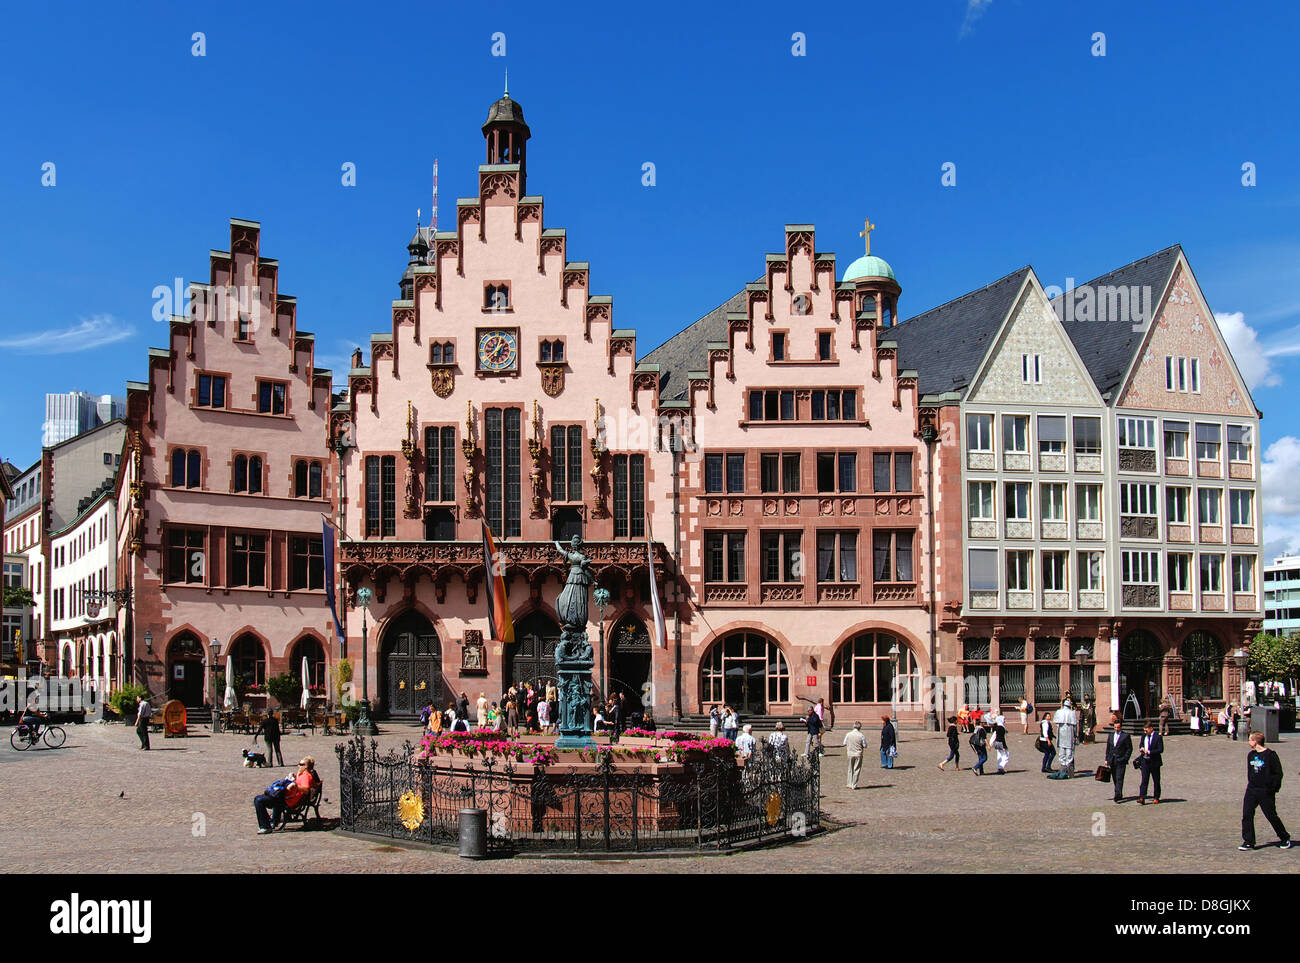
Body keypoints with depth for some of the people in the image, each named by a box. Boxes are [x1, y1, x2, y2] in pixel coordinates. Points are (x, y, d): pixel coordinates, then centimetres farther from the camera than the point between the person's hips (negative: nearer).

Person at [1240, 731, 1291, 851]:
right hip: (1251, 790, 6)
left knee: (1271, 816, 4)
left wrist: (1273, 788, -12)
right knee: (1247, 815, -3)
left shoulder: (1270, 755, -11)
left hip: (1266, 791, -6)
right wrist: (1250, 783, 14)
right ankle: (1248, 842, 2)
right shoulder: (1251, 755, 9)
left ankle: (1285, 838, 25)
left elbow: (1278, 773, -9)